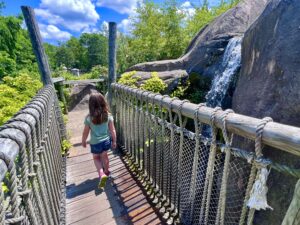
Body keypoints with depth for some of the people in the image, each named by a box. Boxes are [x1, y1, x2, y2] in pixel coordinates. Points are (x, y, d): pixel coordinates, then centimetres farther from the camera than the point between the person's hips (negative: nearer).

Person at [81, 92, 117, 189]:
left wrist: (83, 141, 13)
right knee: (104, 156, 27)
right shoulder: (108, 115, -13)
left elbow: (85, 132, -5)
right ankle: (106, 171, 47)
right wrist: (114, 141, 6)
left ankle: (102, 174, 6)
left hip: (95, 143, -2)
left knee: (96, 158, 24)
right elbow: (112, 130, -7)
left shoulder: (89, 118, -17)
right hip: (106, 141, 2)